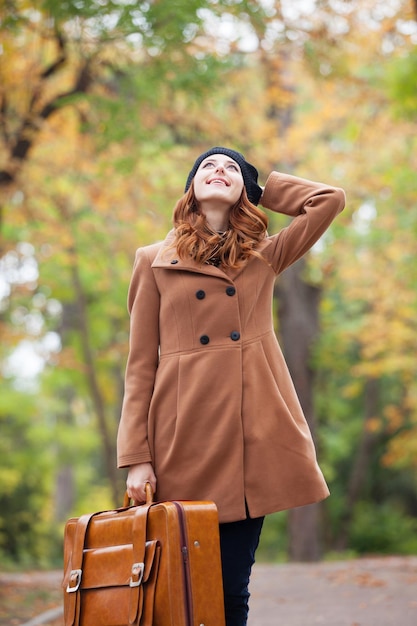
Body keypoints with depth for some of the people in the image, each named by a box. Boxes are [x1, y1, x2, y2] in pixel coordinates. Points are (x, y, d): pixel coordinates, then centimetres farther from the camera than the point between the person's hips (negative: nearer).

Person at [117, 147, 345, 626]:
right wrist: (136, 456, -2)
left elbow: (331, 200, 7)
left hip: (253, 435, 1)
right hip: (185, 439, -1)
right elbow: (141, 365, 7)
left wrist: (260, 187, 19)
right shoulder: (155, 262, 12)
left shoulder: (265, 257, 16)